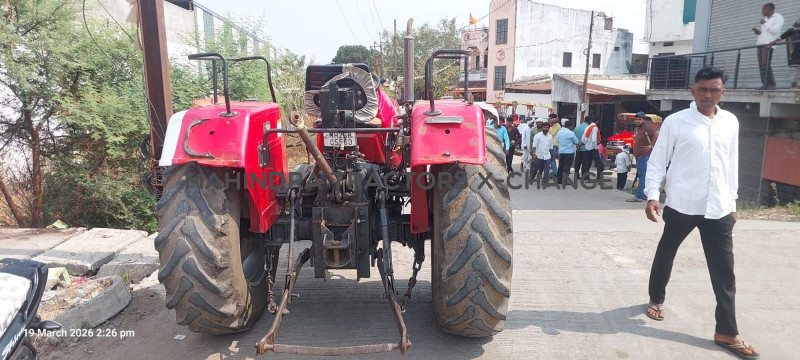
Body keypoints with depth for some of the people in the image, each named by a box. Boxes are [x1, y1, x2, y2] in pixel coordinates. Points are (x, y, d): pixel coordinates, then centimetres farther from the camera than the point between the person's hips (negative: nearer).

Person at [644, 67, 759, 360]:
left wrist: (732, 202, 15)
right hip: (682, 205, -3)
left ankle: (727, 333, 12)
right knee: (665, 254, 15)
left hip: (718, 208, 3)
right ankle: (656, 299, 38)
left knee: (725, 271, 3)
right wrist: (652, 196, -15)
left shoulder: (731, 122, 9)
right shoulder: (675, 122, -5)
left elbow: (731, 165, 14)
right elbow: (657, 161, -5)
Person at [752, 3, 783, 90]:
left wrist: (765, 24, -4)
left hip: (769, 44, -8)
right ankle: (765, 84, -3)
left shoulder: (778, 17, 2)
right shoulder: (766, 19, 25)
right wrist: (759, 32, 10)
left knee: (765, 64, -17)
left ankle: (771, 84, -15)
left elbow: (775, 30, -12)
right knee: (761, 65, -1)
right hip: (760, 44, 8)